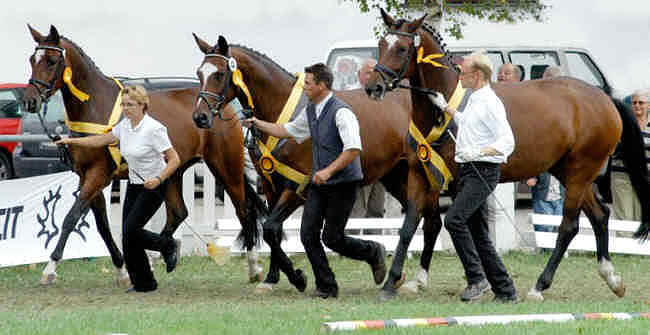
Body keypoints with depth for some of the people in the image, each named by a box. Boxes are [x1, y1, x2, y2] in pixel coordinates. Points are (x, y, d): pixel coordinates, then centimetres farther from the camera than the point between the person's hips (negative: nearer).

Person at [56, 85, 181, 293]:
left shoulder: (154, 129, -20)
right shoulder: (124, 126, 3)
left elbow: (174, 160, -20)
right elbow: (102, 140, 17)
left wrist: (158, 179, -32)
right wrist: (72, 141, 13)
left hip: (153, 187, -8)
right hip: (134, 187, 8)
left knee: (131, 230, -17)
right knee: (128, 237, 1)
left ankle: (168, 247, 7)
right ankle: (144, 283, 10)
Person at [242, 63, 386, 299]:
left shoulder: (341, 112, -18)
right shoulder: (310, 111, 8)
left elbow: (354, 149, -26)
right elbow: (287, 130, 24)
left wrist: (329, 170, -31)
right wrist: (257, 124, 19)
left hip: (342, 184, -8)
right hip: (319, 183, 8)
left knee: (332, 238, -5)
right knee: (308, 234, -1)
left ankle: (373, 253, 21)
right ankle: (326, 287, 9)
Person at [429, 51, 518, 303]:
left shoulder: (490, 103, -14)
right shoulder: (474, 100, 16)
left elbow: (507, 141, -21)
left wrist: (478, 152, -32)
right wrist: (444, 107, 38)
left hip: (482, 171, -10)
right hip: (468, 171, 10)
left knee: (454, 218, -22)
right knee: (477, 232, 8)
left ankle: (477, 278, -17)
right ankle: (505, 291, 12)